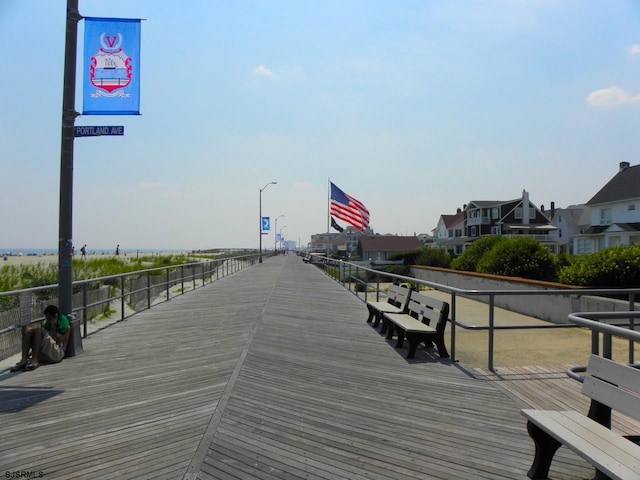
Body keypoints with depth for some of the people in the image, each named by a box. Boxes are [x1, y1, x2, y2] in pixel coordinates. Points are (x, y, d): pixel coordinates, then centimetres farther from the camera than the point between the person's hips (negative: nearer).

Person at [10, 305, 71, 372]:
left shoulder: (64, 325, 1)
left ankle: (34, 361, -32)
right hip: (44, 354, 7)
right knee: (28, 330, -8)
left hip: (57, 354, -7)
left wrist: (53, 327, -9)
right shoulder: (47, 324, 20)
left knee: (39, 330, -24)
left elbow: (58, 342, -10)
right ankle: (24, 360, -23)